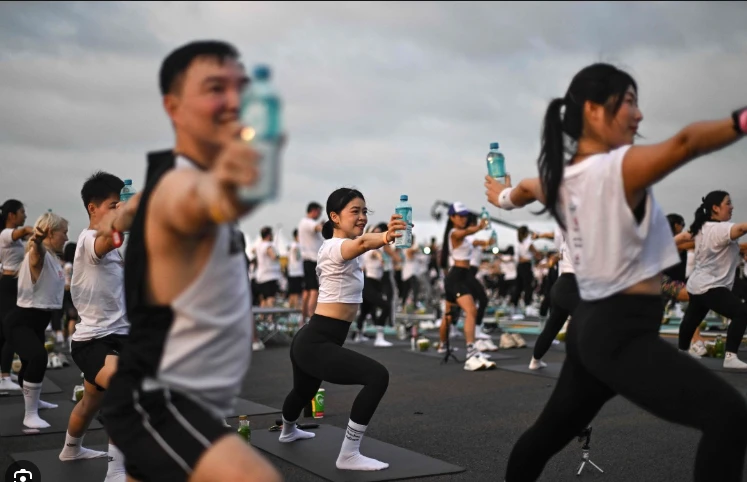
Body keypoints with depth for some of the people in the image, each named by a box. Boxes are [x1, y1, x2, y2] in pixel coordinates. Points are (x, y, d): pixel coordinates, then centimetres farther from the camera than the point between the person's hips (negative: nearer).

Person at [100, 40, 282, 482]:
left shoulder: (199, 174, 7)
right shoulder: (180, 183, -24)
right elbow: (196, 200, -50)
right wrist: (218, 196, -70)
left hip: (192, 398, 10)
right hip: (157, 399, -10)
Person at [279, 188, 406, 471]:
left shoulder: (335, 247, 14)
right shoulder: (336, 246, -17)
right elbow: (361, 244, -44)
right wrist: (384, 237, -62)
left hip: (312, 341, 11)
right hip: (315, 344, -11)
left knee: (304, 390, 37)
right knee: (377, 376, -26)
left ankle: (288, 431, 69)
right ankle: (349, 456, -18)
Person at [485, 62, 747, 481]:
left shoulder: (562, 177, 9)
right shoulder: (619, 168, -16)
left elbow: (525, 190, 32)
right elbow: (685, 143, -36)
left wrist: (503, 195, 53)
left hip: (592, 326, 10)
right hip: (622, 333, -9)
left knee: (553, 429, 26)